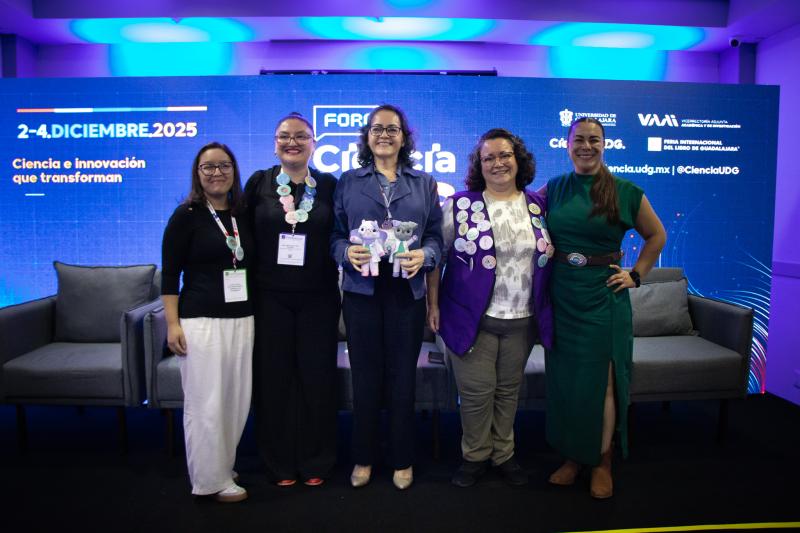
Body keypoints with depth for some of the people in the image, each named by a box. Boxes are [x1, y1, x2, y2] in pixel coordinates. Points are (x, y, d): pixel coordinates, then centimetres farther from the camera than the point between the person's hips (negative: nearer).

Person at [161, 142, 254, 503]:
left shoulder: (243, 215, 11)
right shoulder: (187, 215, -3)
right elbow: (169, 273, -5)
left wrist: (257, 313, 12)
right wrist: (173, 324, -10)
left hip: (242, 320, 5)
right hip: (201, 321, -5)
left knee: (237, 399, 9)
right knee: (206, 403, -1)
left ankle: (224, 465, 28)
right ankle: (212, 480, 15)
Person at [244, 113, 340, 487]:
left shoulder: (328, 185, 4)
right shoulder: (259, 182, 4)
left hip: (319, 298, 0)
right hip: (270, 297, 0)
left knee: (317, 376, 6)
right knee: (275, 377, 7)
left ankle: (315, 462, 24)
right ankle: (280, 463, 24)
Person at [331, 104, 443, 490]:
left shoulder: (424, 184, 11)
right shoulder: (348, 182, 8)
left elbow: (436, 236, 7)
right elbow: (335, 234, 6)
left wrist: (424, 255, -13)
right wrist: (346, 252, -14)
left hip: (406, 292, 1)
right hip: (361, 290, 0)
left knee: (403, 377, 7)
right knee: (365, 376, 7)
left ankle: (402, 461, 24)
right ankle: (363, 458, 25)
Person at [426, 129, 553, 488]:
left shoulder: (539, 205, 5)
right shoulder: (460, 205, -5)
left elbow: (548, 256, 14)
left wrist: (545, 309, 9)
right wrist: (433, 304, -5)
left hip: (522, 320, 3)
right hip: (473, 318, -3)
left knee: (509, 389, 15)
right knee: (477, 390, 3)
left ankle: (503, 453, 35)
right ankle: (475, 456, 26)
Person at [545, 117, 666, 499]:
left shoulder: (625, 192, -1)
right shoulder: (553, 189, 5)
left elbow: (656, 235, 11)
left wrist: (636, 274, 3)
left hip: (603, 297, -2)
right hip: (561, 297, 3)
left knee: (602, 381, 1)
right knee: (564, 379, 8)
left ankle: (602, 462, 20)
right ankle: (573, 456, 25)